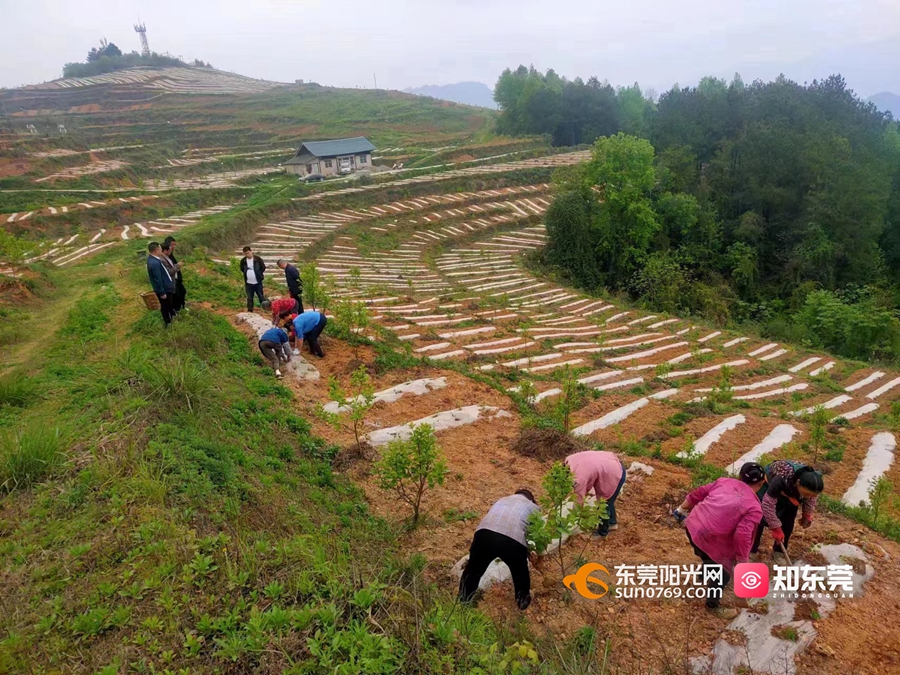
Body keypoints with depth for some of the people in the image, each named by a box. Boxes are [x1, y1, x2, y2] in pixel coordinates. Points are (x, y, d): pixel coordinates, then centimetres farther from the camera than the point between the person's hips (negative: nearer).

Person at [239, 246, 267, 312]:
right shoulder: (243, 261, 0)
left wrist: (259, 274, 2)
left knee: (261, 296, 5)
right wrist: (246, 274, 8)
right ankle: (250, 310, 18)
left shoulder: (258, 259, -8)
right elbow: (242, 269, 17)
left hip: (257, 282, -3)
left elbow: (263, 267, 2)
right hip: (248, 283, 3)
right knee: (249, 297, 10)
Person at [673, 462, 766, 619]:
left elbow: (697, 494, 12)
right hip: (707, 539, -7)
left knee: (710, 558, 37)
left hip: (692, 525, 7)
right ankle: (713, 605, 36)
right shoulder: (754, 508, -12)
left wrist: (681, 510, 24)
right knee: (723, 573, 18)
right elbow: (742, 536, -21)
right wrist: (742, 563, -9)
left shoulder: (725, 481, 6)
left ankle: (705, 576, 63)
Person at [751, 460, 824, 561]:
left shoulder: (814, 482, -31)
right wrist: (776, 528, -26)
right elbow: (768, 504, -34)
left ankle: (778, 551, 20)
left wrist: (807, 515, 5)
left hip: (791, 493, 4)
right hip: (769, 483, -4)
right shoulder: (781, 480, -47)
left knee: (787, 523, 0)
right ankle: (751, 550, 9)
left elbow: (812, 498, -4)